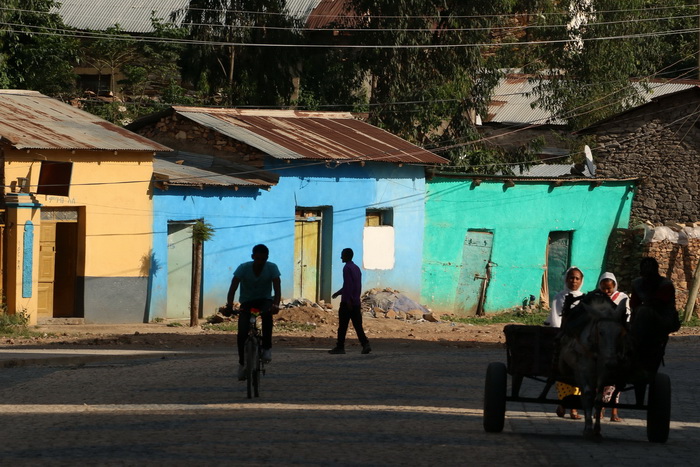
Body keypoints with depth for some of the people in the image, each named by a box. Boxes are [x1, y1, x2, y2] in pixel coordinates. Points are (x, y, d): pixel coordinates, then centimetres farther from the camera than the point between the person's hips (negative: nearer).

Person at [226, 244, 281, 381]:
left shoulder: (272, 268, -14)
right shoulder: (243, 268, -16)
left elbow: (277, 288, -24)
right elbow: (233, 287, -23)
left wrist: (276, 304, -44)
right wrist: (229, 304, -43)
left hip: (264, 300, -1)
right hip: (247, 301, 1)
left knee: (267, 313, -37)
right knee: (242, 333, -18)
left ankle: (267, 347, -24)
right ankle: (242, 363, 3)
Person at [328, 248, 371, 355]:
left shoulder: (347, 268, -10)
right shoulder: (356, 268, 18)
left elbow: (348, 285, -19)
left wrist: (348, 300, -23)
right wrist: (338, 293, 36)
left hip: (347, 302, -8)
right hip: (356, 302, 8)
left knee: (342, 326, 0)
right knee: (357, 325, 3)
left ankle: (340, 347, 4)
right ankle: (365, 344, -12)